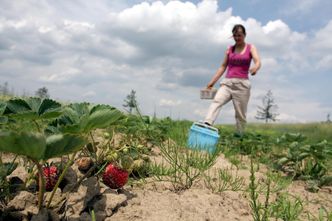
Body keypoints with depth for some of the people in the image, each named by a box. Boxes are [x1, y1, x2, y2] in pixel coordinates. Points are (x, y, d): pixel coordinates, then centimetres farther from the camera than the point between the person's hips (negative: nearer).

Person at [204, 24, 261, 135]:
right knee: (216, 101, -25)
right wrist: (212, 81, 9)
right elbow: (223, 66, 16)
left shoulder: (251, 48, 7)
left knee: (241, 114, 2)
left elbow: (258, 62, -10)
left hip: (242, 84, -2)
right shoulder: (229, 49, 14)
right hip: (227, 82, 2)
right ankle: (206, 125, -41)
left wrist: (255, 68, -34)